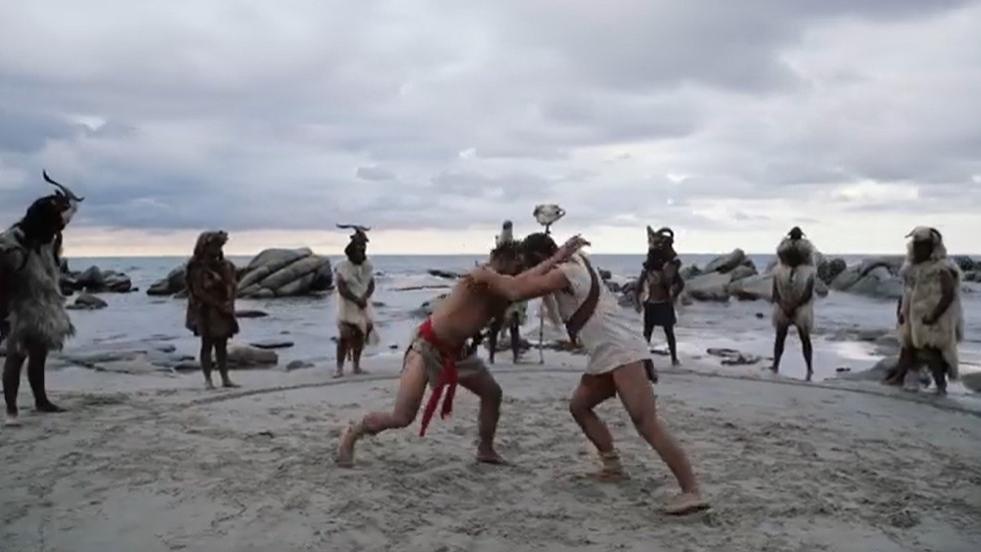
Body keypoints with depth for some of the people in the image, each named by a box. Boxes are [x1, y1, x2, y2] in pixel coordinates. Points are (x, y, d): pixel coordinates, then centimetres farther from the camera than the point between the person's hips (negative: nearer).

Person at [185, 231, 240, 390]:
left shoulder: (225, 265, 9)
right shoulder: (197, 266, -9)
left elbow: (232, 286, 8)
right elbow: (198, 291, -14)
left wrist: (229, 303, -9)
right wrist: (219, 304, -17)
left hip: (224, 311, 5)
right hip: (206, 311, -5)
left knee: (222, 345, 8)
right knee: (207, 345, 0)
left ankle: (225, 379, 11)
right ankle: (208, 380, 5)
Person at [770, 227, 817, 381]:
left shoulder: (808, 271, -9)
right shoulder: (779, 270, -1)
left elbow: (808, 294, -12)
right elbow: (775, 291, -2)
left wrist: (794, 306, -18)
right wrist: (783, 306, -15)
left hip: (802, 309, -3)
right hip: (783, 308, 3)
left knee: (805, 338, -1)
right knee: (780, 337, 2)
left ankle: (810, 369, 2)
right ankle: (775, 366, 5)